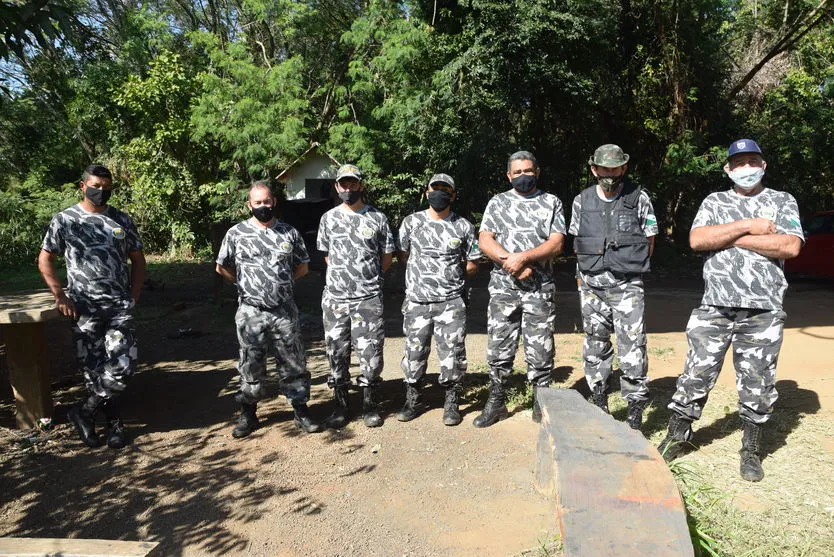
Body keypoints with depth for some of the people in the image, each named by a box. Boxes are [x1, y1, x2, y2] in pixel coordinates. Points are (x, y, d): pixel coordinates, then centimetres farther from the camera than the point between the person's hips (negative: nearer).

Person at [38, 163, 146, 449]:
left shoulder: (122, 220, 8)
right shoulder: (64, 220, 1)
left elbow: (138, 260, 13)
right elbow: (44, 260, 5)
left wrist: (134, 296, 3)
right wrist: (60, 297, -4)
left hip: (120, 306, 2)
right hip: (84, 308, -1)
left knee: (123, 366, -9)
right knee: (94, 369, 4)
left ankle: (84, 412, 11)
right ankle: (114, 422, 21)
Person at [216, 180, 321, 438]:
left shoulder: (289, 232, 4)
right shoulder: (236, 233, 0)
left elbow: (302, 267, 13)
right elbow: (222, 268, 10)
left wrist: (280, 283, 6)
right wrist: (246, 284, 9)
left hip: (285, 311, 1)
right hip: (250, 312, -1)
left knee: (293, 363, 7)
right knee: (251, 365, 9)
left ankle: (300, 410, 19)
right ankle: (248, 414, 24)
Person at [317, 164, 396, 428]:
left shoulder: (377, 218, 2)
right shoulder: (328, 218, 7)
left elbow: (387, 256, 9)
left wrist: (369, 278, 9)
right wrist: (345, 275, 11)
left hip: (368, 297, -2)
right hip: (335, 297, 2)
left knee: (370, 351, 1)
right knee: (337, 352, 7)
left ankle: (368, 403, 16)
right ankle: (341, 405, 19)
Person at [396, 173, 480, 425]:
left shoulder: (463, 226, 6)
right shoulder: (411, 222, 6)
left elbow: (472, 265, 11)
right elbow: (402, 256, 13)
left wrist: (452, 272, 2)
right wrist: (422, 272, 4)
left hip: (451, 302, 0)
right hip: (417, 301, 1)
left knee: (453, 354, 0)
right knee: (414, 353, 7)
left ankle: (451, 404, 17)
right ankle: (413, 401, 24)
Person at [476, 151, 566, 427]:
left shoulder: (551, 202, 9)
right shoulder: (498, 202, 11)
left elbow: (556, 243, -3)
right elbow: (484, 240, 0)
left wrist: (523, 257, -16)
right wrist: (511, 262, -14)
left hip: (540, 289, 0)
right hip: (503, 287, 1)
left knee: (540, 349, 3)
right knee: (499, 347, 5)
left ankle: (541, 404, 18)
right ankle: (496, 402, 20)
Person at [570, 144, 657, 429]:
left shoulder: (639, 198, -1)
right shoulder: (581, 201, 6)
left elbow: (649, 240, 6)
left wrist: (631, 267, 3)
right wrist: (583, 274, 8)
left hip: (627, 286, -3)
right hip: (591, 286, 3)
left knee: (632, 349, -7)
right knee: (595, 347, 12)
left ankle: (635, 413, 4)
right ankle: (598, 405, 27)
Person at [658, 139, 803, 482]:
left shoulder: (782, 202, 10)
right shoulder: (714, 202, 12)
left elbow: (790, 246, -8)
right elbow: (696, 240, -7)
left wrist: (731, 237, -9)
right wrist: (749, 226, -10)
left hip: (764, 310, 0)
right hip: (715, 307, 0)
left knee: (758, 381, 7)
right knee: (696, 373, 4)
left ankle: (751, 451, 23)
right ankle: (676, 437, 19)